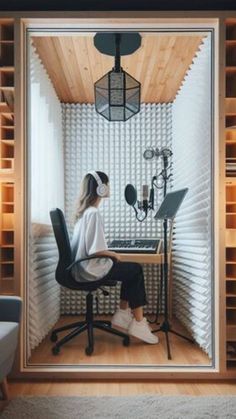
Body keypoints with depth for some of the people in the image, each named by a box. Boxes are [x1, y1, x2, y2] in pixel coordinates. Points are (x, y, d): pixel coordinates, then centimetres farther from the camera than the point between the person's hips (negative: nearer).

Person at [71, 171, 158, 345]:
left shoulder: (83, 210, 9)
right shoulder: (93, 213, -20)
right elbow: (95, 250, -25)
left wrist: (109, 254, 10)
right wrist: (114, 254, -8)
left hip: (84, 266, 9)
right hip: (91, 269, -9)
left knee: (132, 270, 14)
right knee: (136, 270, 2)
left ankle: (124, 314, 19)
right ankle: (138, 323, 10)